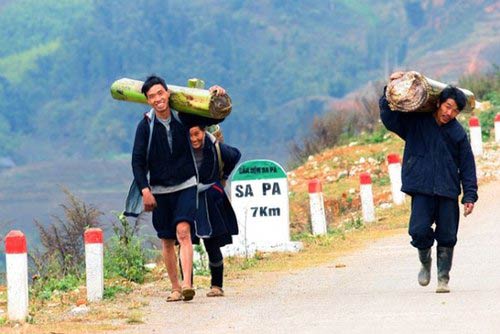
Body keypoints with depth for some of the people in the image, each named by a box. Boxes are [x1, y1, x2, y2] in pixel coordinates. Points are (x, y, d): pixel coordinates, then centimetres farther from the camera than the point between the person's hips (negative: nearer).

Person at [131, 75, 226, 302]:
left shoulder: (182, 118, -3)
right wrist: (145, 190, -13)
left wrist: (217, 97, -5)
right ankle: (175, 288, 19)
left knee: (183, 232, -19)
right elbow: (138, 161, -4)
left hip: (186, 186, -1)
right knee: (167, 241, 7)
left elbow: (214, 117, 14)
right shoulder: (146, 126, -6)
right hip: (160, 190, 1)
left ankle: (187, 283, -28)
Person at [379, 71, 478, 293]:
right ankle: (425, 262, 15)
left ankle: (443, 277, 14)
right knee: (420, 230, -15)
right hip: (422, 189, -1)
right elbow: (388, 116, 9)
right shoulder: (415, 123, 7)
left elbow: (467, 166, 9)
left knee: (447, 236, 0)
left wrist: (470, 196, 3)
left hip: (448, 191, 1)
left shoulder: (458, 133, 7)